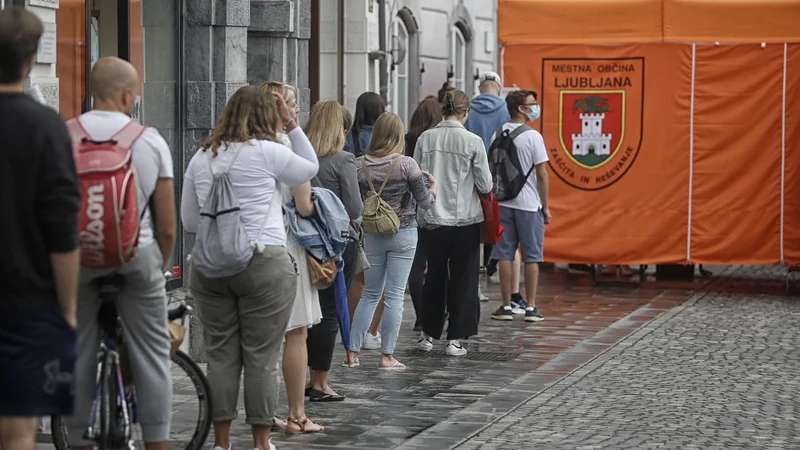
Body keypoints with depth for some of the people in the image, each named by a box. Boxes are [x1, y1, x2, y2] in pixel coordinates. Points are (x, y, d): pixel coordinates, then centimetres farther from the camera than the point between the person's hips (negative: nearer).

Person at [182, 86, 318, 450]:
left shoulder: (201, 158, 9)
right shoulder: (268, 152, -6)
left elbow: (189, 221, 14)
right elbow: (310, 169, 12)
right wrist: (292, 126, 13)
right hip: (264, 263, -4)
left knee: (220, 355, 8)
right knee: (262, 358, 2)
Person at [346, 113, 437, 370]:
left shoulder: (360, 165, -5)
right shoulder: (406, 164, -12)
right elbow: (425, 202, -5)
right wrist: (434, 185, 13)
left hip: (372, 235, 3)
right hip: (403, 234, -3)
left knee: (370, 294, 14)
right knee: (395, 295, 1)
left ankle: (352, 351, 11)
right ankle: (387, 357, 3)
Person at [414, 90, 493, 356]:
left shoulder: (425, 139, -4)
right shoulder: (472, 142, -10)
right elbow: (486, 185, -7)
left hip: (431, 220, 3)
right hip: (465, 220, -3)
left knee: (435, 275, 16)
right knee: (463, 279, 8)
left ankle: (428, 335, 23)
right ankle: (455, 339, 8)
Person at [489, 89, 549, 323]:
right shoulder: (533, 137, -11)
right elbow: (541, 174, -10)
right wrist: (545, 206, -1)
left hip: (503, 202, 4)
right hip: (529, 203, -4)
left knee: (505, 255, 6)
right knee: (531, 257, 3)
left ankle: (506, 306, 8)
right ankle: (530, 308, 4)